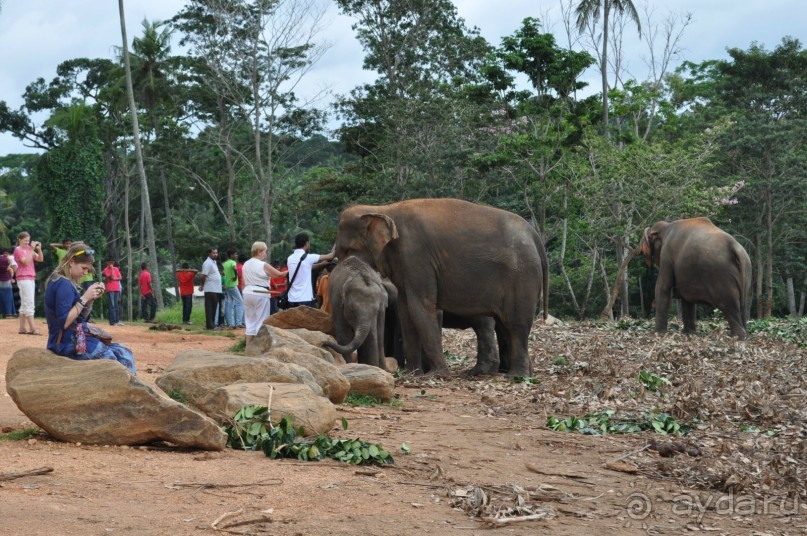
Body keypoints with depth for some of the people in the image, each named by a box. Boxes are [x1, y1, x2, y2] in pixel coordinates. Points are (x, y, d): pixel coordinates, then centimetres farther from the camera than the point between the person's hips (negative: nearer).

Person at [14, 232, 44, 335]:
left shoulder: (29, 249, 14)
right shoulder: (18, 250, -8)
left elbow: (40, 259, 10)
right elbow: (26, 262, -19)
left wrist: (39, 249, -5)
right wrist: (32, 250, -19)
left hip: (31, 278, 8)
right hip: (23, 279, -8)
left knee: (25, 304, 9)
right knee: (29, 304, -13)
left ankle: (22, 328, 11)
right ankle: (33, 328, -16)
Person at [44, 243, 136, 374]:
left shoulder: (61, 282, 14)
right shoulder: (64, 284, -16)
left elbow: (80, 316, 17)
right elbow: (64, 322, -22)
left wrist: (91, 298, 2)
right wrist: (84, 298, -18)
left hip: (75, 339, 10)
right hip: (69, 345, -10)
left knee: (123, 353, 4)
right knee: (123, 357, -12)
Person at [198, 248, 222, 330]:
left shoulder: (214, 262, 18)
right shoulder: (208, 263, -13)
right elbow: (204, 276, -17)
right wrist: (202, 285, -8)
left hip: (216, 289, 9)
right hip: (210, 290, -9)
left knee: (214, 308, 12)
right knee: (210, 308, -7)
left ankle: (212, 324, 17)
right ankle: (210, 325, -7)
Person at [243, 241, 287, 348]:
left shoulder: (246, 265, 9)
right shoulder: (264, 265, -11)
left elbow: (243, 282, 13)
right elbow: (279, 274, -8)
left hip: (248, 293, 7)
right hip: (260, 294, -6)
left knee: (250, 321, 12)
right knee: (261, 322, 1)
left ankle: (248, 347, 12)